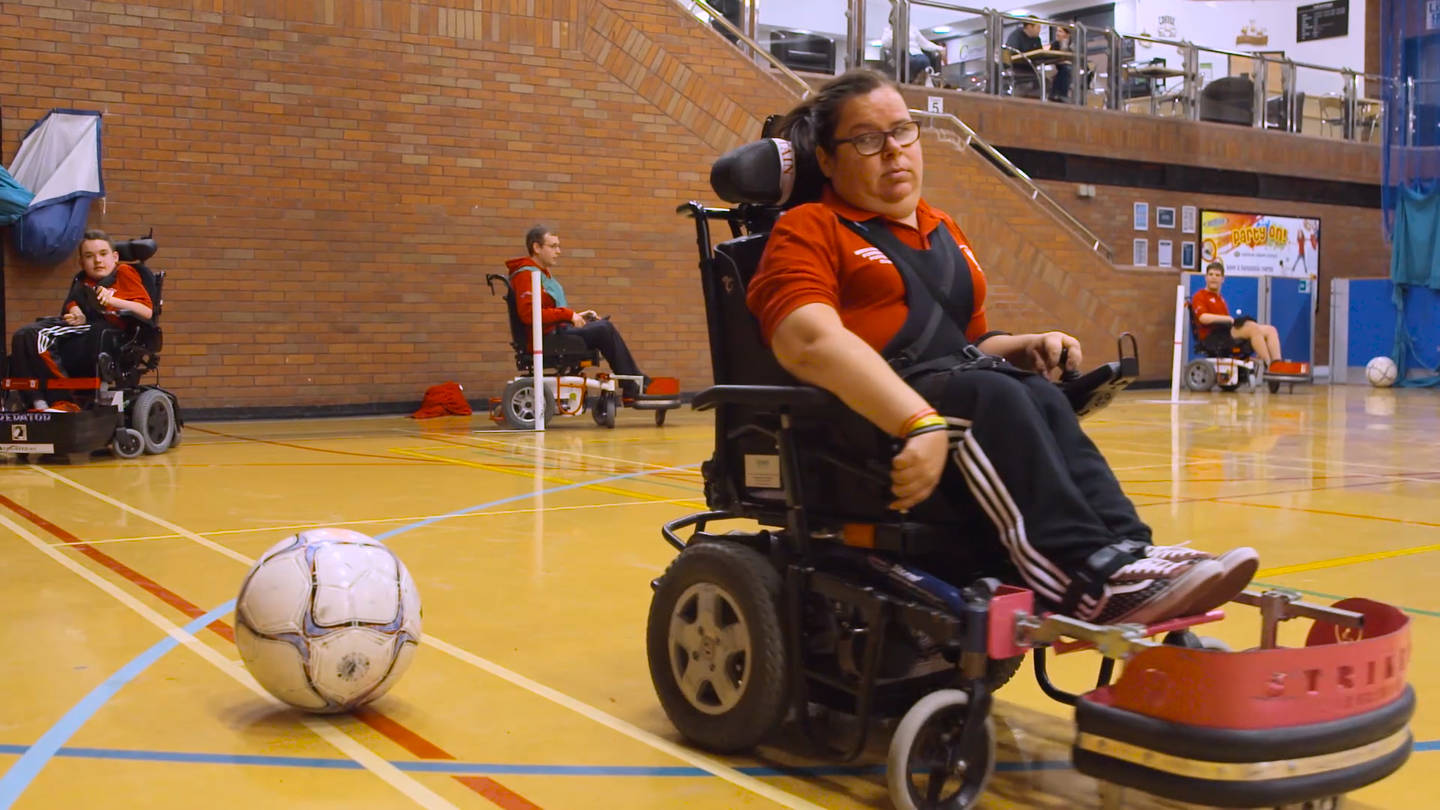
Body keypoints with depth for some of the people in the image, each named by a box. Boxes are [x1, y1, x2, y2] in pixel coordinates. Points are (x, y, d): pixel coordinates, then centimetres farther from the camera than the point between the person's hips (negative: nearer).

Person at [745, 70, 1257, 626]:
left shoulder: (943, 231, 25)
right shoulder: (810, 230, 2)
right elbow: (811, 342, -18)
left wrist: (1026, 348, 7)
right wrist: (921, 422, -32)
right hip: (865, 414, -6)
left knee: (1042, 397, -26)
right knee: (993, 395, -33)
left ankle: (1124, 553, -42)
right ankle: (1087, 573, -44)